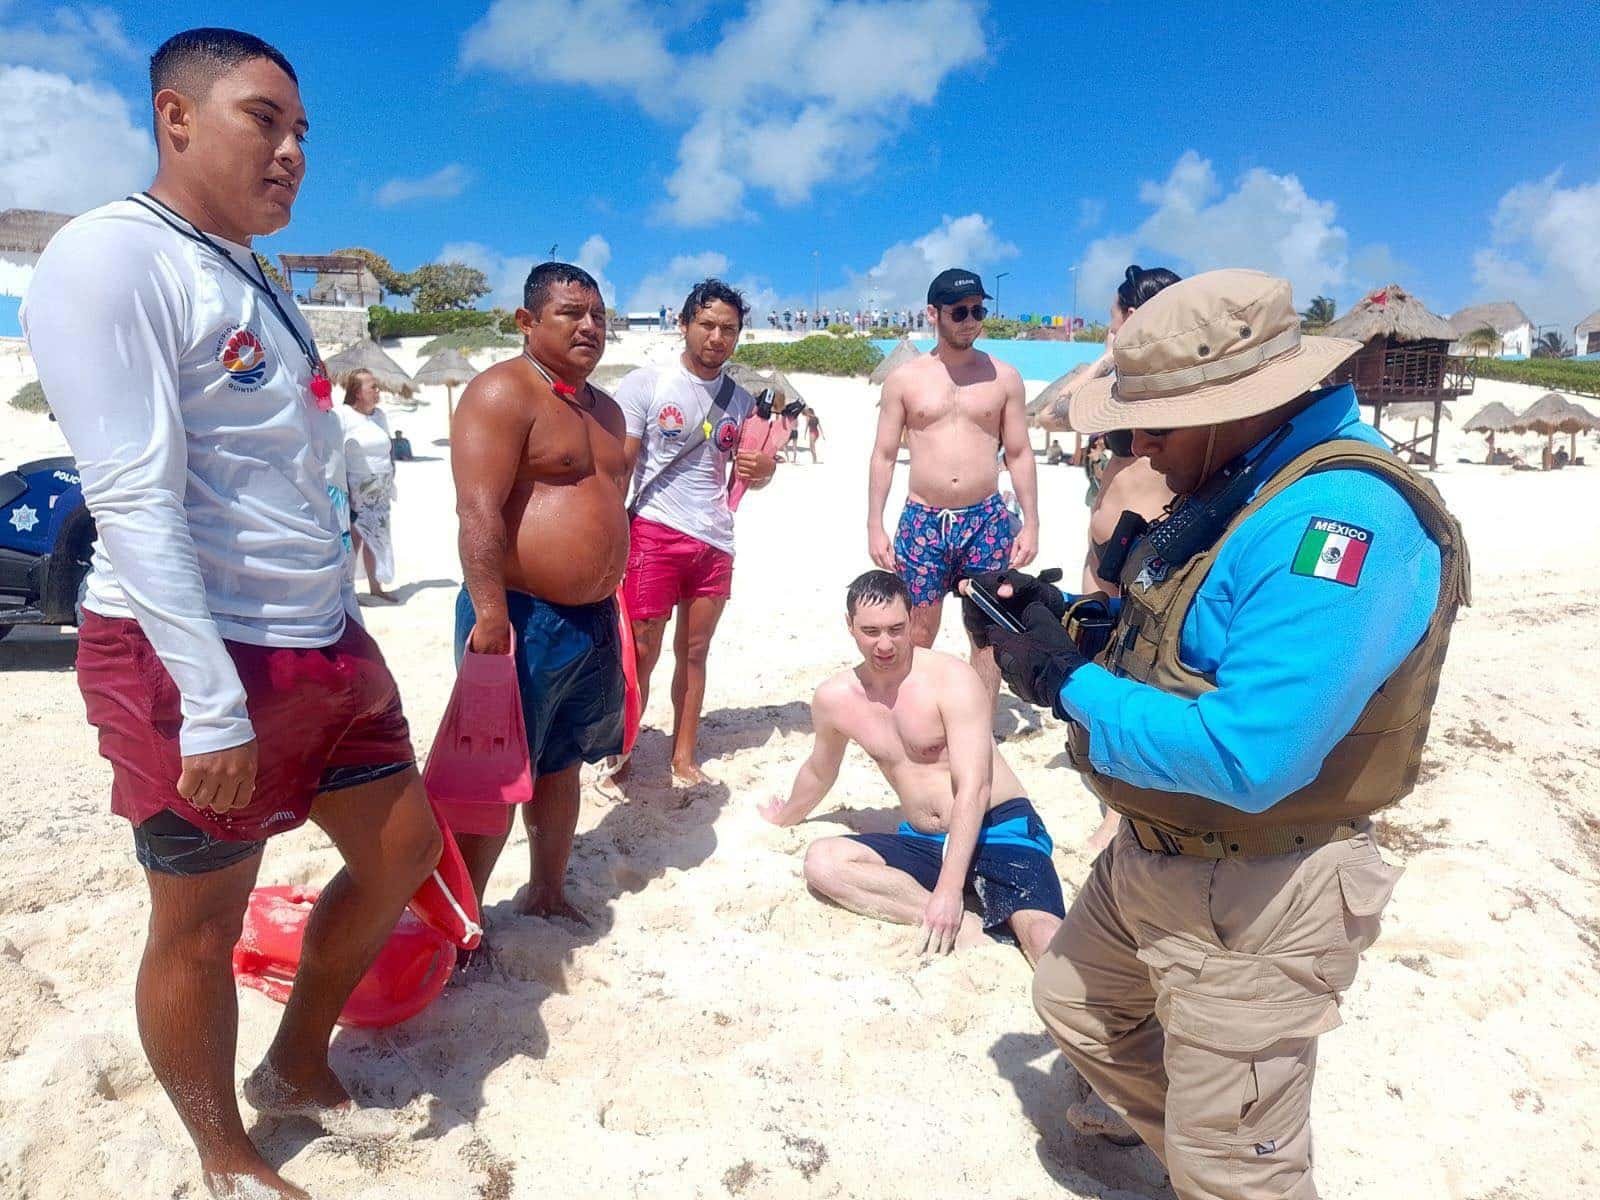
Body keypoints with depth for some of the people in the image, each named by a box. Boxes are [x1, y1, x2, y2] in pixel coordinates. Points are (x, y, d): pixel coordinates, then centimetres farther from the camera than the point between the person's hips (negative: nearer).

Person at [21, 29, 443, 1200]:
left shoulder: (263, 282, 15)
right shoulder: (110, 254, -11)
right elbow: (131, 496, -20)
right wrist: (211, 705, -23)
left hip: (325, 641, 9)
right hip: (195, 657, -9)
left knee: (403, 849, 16)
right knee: (200, 930, 7)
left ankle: (297, 1068, 38)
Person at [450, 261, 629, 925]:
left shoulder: (606, 409, 17)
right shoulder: (502, 392, -10)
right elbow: (478, 510, -20)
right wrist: (491, 615, -26)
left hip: (594, 620, 8)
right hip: (523, 618, -8)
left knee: (561, 764, 18)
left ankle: (547, 892, 33)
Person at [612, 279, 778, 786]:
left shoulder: (741, 400, 10)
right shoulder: (645, 384, -4)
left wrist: (762, 470, -7)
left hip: (715, 541, 5)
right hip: (655, 533, -4)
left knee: (695, 651, 11)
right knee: (641, 652, 0)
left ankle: (684, 755, 23)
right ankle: (620, 757, 14)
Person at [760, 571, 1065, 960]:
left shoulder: (952, 679, -14)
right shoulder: (834, 698, 2)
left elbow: (974, 788, -21)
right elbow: (819, 772, 24)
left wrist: (949, 889, -28)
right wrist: (786, 818, 41)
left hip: (998, 830, -5)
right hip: (925, 844, 6)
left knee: (1044, 936, -36)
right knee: (821, 860, -23)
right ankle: (964, 924, -29)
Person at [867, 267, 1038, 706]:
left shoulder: (1004, 377, 5)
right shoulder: (904, 379, 3)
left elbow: (1019, 454, 7)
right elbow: (884, 455, 4)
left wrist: (1031, 523, 1)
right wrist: (874, 527, -2)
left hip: (986, 521, 1)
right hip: (922, 521, 0)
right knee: (917, 635, 5)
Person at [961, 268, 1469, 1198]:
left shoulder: (1340, 518, -28)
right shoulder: (1236, 485, 4)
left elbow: (1245, 758, -34)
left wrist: (1067, 685, -22)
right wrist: (1069, 624, -2)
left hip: (1249, 905, -10)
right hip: (1150, 859, 10)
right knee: (1076, 1005, 28)